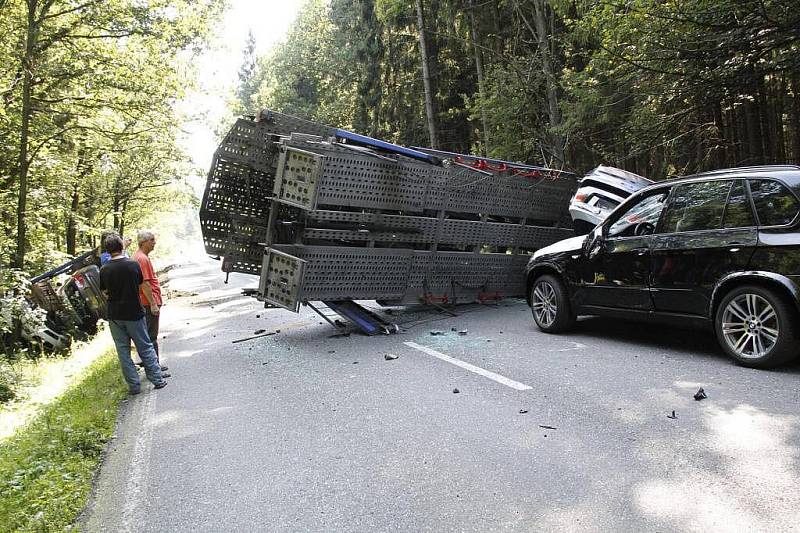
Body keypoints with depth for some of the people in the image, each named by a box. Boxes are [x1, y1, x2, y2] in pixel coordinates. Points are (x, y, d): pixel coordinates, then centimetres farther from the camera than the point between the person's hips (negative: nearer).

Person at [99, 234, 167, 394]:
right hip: (134, 313, -1)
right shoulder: (133, 264, -9)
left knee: (123, 351, 10)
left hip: (115, 315, 1)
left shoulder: (104, 270, -7)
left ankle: (134, 385, 12)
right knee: (145, 347, 11)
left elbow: (104, 291, 4)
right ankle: (157, 380, 15)